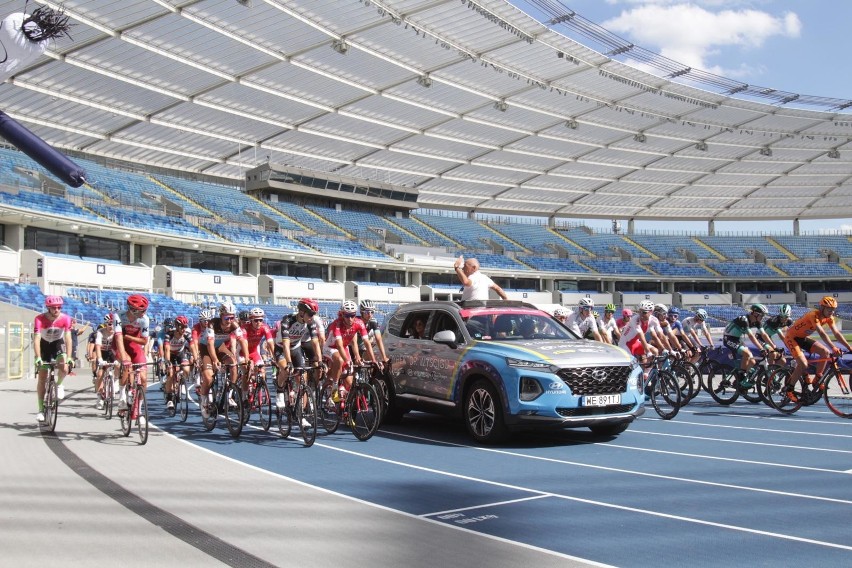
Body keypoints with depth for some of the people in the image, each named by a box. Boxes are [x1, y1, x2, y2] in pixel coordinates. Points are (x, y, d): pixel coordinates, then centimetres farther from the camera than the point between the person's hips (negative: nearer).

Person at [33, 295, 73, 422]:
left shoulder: (66, 319, -24)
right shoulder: (39, 319, -27)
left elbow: (68, 338, -27)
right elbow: (36, 339, -33)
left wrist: (68, 357, -37)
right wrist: (38, 358, -44)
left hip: (58, 344, 0)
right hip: (44, 346, 0)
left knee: (64, 368, -29)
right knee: (42, 379, -1)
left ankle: (59, 385, 5)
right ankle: (41, 410, 9)